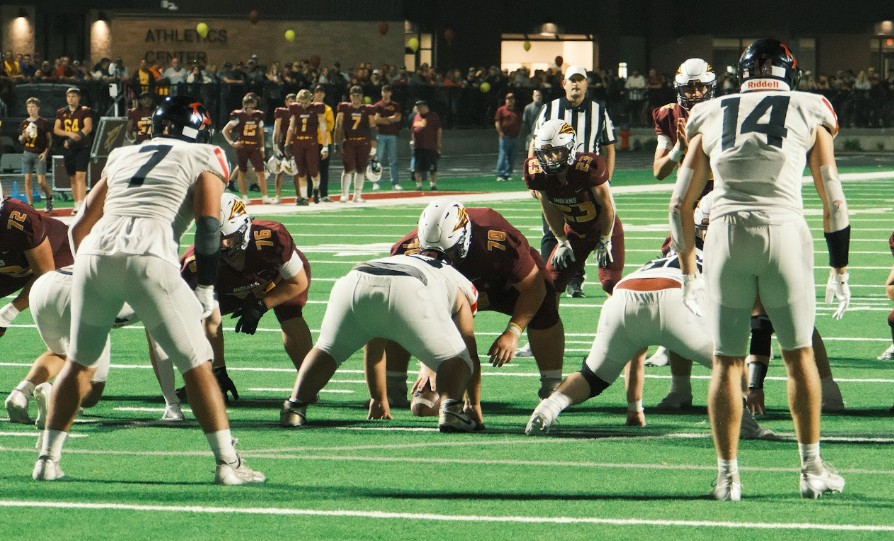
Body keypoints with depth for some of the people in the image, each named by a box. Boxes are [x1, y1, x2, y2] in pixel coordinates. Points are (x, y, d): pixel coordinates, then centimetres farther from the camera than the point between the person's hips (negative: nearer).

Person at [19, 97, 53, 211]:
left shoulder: (44, 122, -1)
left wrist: (45, 152, -9)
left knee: (41, 181, -9)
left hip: (40, 155, -4)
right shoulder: (24, 123, 9)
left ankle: (49, 198, 18)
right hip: (27, 154, 4)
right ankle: (30, 205, 3)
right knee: (27, 180, -1)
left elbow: (49, 139, 2)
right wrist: (23, 136, -7)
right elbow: (21, 141, 15)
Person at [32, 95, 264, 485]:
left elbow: (80, 227, 29)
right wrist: (206, 289, 7)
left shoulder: (121, 157, 29)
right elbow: (208, 225, 3)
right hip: (149, 260, -4)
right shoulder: (204, 158, 16)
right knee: (196, 364, 5)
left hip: (94, 255, 4)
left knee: (79, 362, 21)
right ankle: (227, 463, 2)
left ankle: (47, 460, 21)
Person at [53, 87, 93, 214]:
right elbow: (56, 130, 5)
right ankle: (76, 205, 15)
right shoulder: (61, 113, 11)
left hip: (82, 147, -5)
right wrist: (69, 134, -15)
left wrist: (71, 140, -19)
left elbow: (88, 127, -13)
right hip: (67, 148, 5)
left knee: (80, 176, -16)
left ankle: (81, 204, -25)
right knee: (73, 178, 9)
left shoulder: (85, 111, -2)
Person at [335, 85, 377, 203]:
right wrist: (337, 143, -2)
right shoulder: (344, 107, 4)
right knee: (348, 169, -9)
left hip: (364, 142, 1)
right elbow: (338, 126, 4)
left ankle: (357, 195, 12)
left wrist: (373, 147, 2)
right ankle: (344, 194, -1)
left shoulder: (368, 109, 6)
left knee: (360, 169, 3)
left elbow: (373, 128, 6)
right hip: (348, 142, -1)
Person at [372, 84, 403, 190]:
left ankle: (395, 183, -1)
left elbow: (398, 117, -1)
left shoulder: (396, 106, 13)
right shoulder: (377, 106, 6)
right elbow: (376, 119, -7)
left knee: (393, 160, 0)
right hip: (380, 134, -1)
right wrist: (391, 120, -4)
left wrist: (384, 119, -5)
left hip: (392, 135, 1)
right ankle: (376, 182, -2)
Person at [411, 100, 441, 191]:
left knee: (432, 167, 0)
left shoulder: (433, 116, -1)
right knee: (418, 167, 3)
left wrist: (438, 144, -5)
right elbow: (413, 130, 21)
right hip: (418, 146, 5)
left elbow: (439, 130, -2)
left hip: (431, 146, -5)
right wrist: (413, 141, 14)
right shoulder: (416, 117, 15)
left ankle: (433, 183, 8)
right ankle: (418, 183, 9)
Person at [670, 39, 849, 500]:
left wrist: (689, 273, 26)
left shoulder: (711, 118, 18)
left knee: (726, 360, 7)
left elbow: (680, 204, 18)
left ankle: (727, 475, 6)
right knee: (799, 355, 12)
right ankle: (812, 469, 15)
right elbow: (833, 201, 11)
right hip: (784, 230, -1)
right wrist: (839, 271, 19)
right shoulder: (808, 114, 14)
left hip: (727, 235, 1)